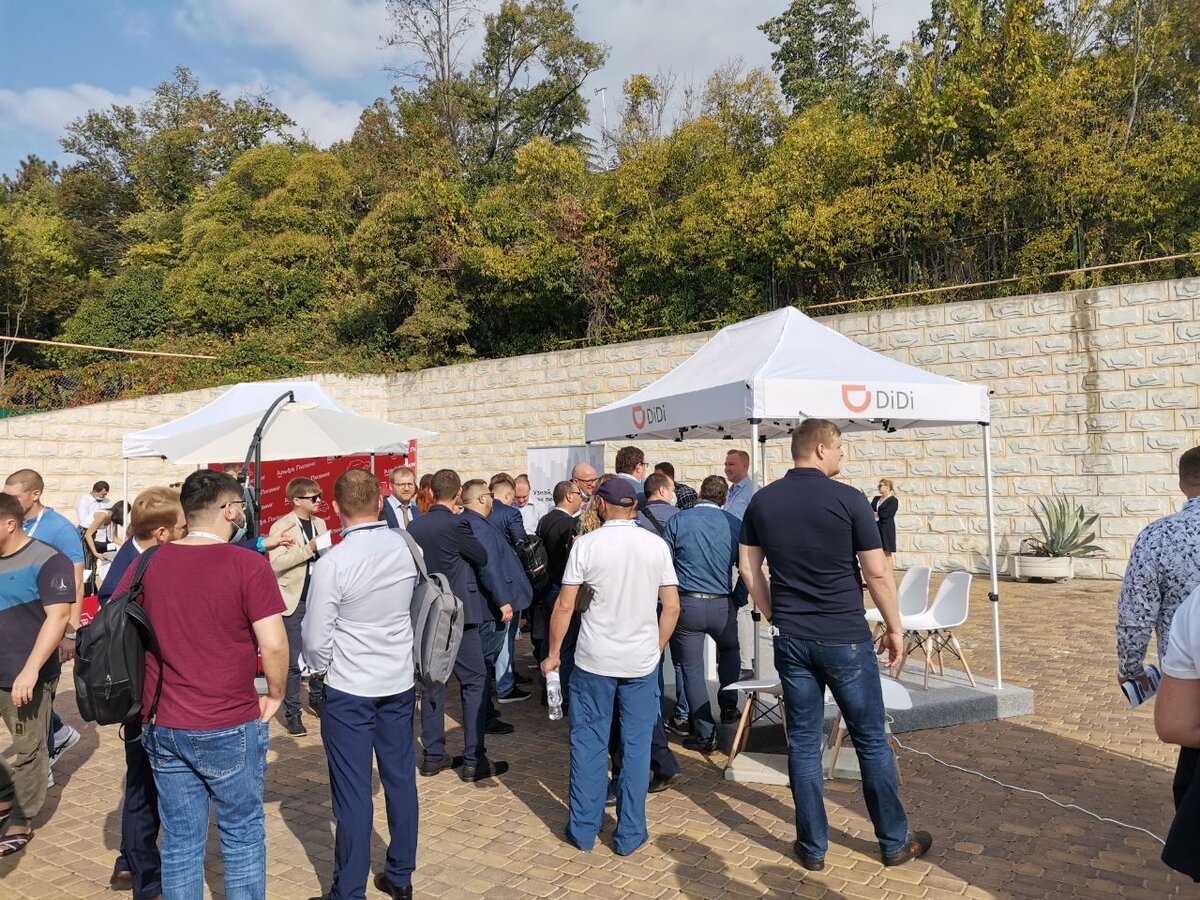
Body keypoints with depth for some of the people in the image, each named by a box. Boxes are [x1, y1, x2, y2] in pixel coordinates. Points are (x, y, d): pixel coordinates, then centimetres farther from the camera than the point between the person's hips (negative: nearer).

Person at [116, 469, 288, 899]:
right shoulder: (248, 565, -14)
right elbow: (274, 644, -18)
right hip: (229, 727, -4)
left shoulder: (148, 563, 1)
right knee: (242, 834, 13)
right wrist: (275, 694, 0)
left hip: (160, 726, 5)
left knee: (180, 840, 16)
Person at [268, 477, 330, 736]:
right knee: (293, 660, 0)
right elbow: (276, 563, -19)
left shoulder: (320, 524, 9)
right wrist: (309, 548, -24)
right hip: (295, 600, -5)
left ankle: (316, 697, 32)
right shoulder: (281, 527, -8)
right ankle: (292, 712, 10)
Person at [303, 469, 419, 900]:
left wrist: (325, 669, 8)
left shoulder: (331, 564, -19)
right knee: (401, 778, 15)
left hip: (349, 690, -5)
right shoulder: (407, 548, -6)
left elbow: (315, 640, -12)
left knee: (353, 793, 4)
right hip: (401, 683, 5)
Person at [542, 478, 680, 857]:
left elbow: (564, 606, -6)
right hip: (642, 662, 2)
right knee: (636, 746, 10)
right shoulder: (656, 545, -1)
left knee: (588, 744, 10)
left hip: (594, 660, -1)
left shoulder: (586, 544, -7)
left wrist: (553, 653, 5)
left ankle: (583, 829, 19)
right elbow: (672, 606, 1)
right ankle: (630, 834, 17)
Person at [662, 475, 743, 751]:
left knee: (692, 669, 8)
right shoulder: (734, 524, -1)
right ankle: (728, 706, 30)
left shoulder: (678, 520, -4)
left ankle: (705, 734, 12)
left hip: (686, 604, -1)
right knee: (729, 650, 31)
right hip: (723, 606, 2)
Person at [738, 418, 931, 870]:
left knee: (803, 742, 11)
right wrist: (894, 628, 3)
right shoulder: (848, 499, -11)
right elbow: (878, 573, -9)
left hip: (791, 639, 4)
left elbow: (748, 567, 6)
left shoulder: (762, 501, 2)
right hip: (845, 637, -3)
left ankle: (813, 847, 19)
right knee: (871, 739, 11)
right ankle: (895, 842, 24)